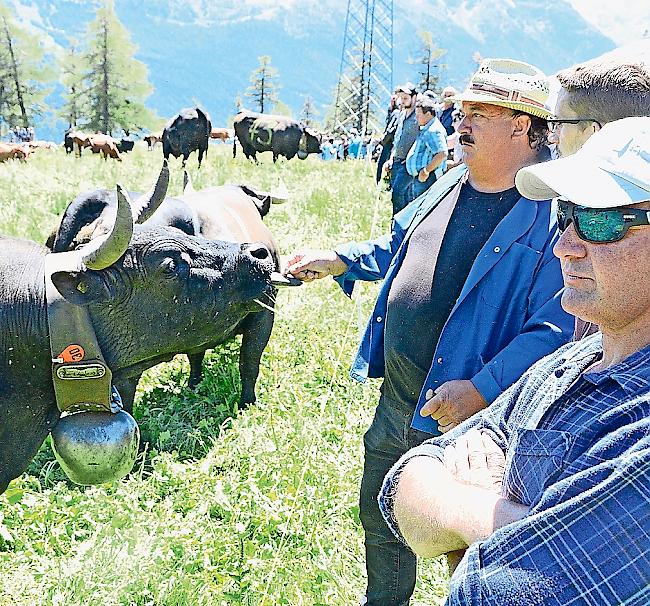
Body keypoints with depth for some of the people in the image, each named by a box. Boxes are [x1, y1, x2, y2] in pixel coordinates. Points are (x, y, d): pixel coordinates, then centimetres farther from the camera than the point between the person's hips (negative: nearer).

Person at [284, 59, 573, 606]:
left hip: (466, 419, -8)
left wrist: (482, 389, -31)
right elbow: (398, 247, 23)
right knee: (380, 521, 26)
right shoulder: (449, 187, 6)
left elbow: (555, 327, -25)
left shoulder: (552, 217, -20)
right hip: (395, 402, 8)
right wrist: (338, 260, 13)